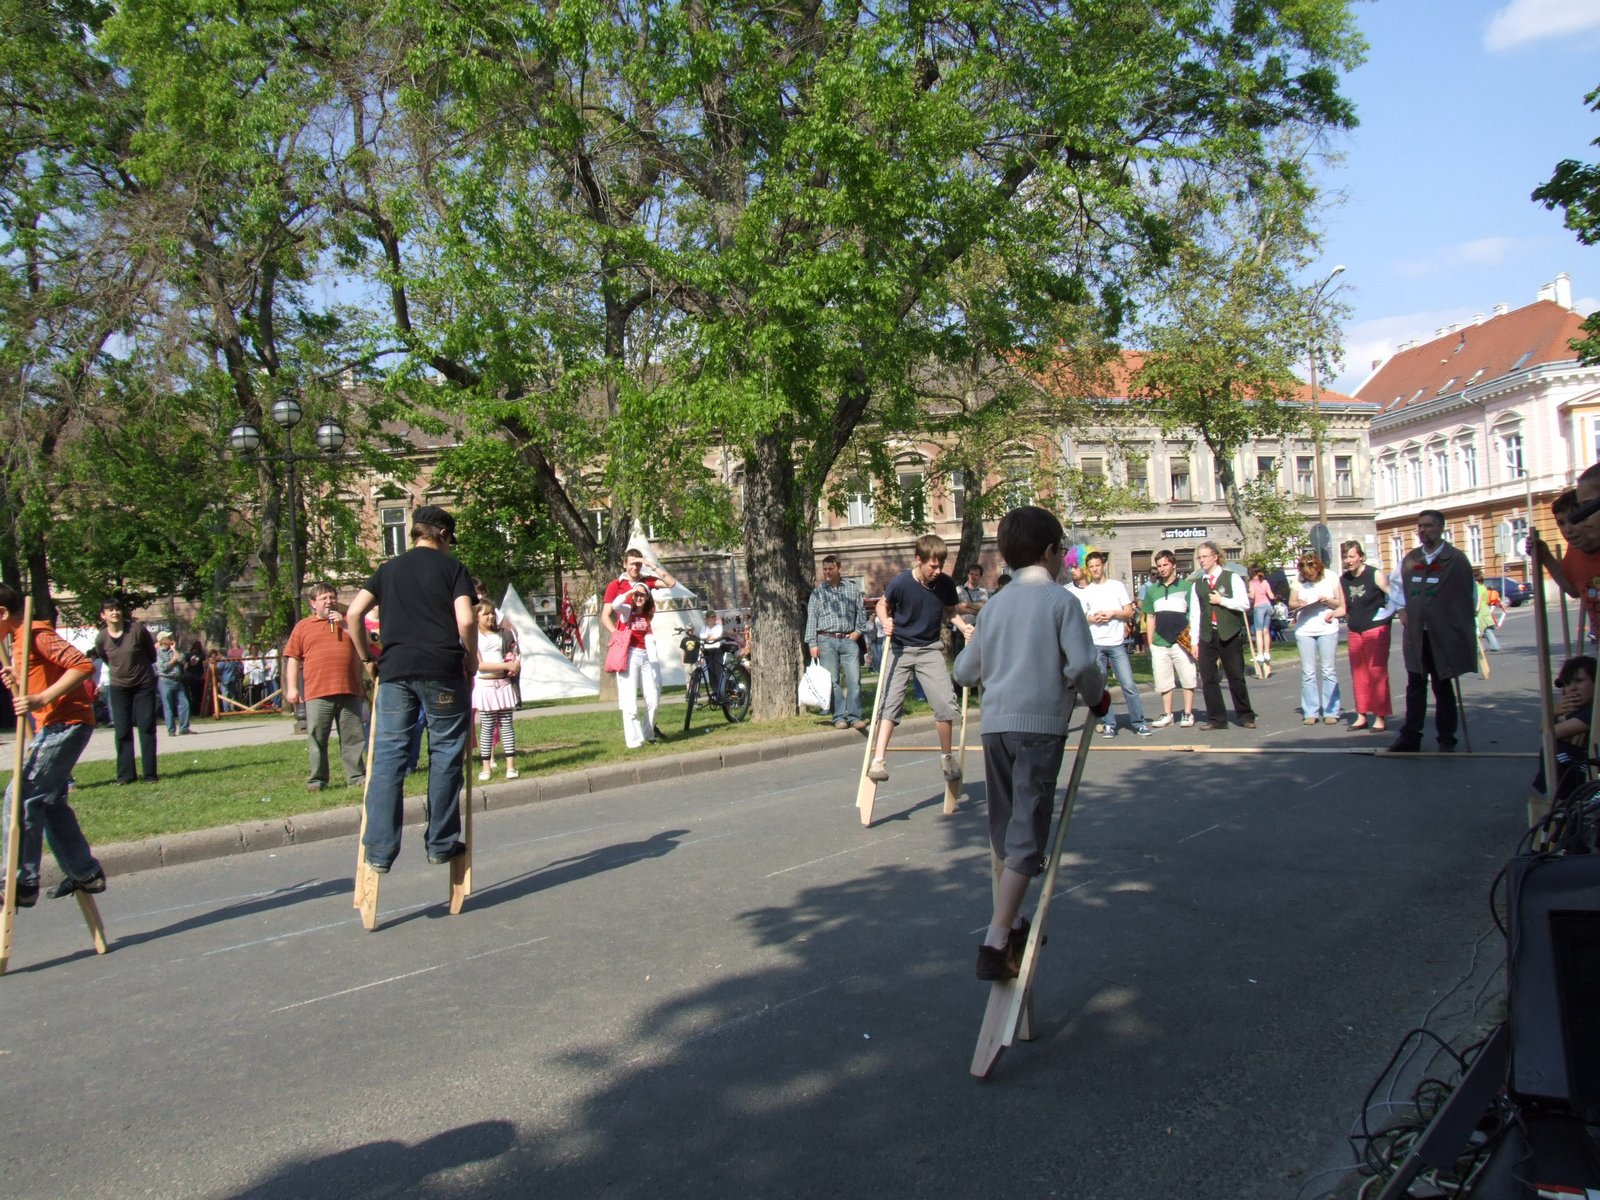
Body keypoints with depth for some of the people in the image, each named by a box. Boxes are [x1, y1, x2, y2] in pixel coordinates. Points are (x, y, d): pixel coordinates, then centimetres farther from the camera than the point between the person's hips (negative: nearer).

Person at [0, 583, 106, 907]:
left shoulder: (36, 635, -13)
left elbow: (84, 665, -25)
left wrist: (41, 698, -30)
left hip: (65, 724, -11)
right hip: (53, 727, 11)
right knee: (50, 802, 14)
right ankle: (85, 872, 20)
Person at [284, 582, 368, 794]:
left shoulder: (347, 622, 18)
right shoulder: (303, 627, 13)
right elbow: (292, 658, 8)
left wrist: (345, 624, -3)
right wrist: (291, 687, -1)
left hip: (349, 691, 2)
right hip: (317, 693, -1)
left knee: (353, 737, 3)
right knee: (316, 738, -1)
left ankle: (357, 776, 9)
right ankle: (316, 780, 6)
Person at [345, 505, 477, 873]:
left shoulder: (389, 569, 15)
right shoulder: (451, 567, 4)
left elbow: (353, 614, 6)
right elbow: (466, 621, -8)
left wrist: (367, 658, 15)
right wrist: (472, 659, 6)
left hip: (395, 671, 3)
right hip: (442, 671, -3)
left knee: (388, 755, 4)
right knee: (445, 755, 6)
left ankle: (380, 850, 1)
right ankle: (441, 845, 11)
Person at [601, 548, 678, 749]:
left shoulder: (647, 581, 10)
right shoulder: (615, 585, 0)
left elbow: (672, 583, -3)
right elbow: (605, 616, -3)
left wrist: (653, 566, -6)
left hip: (646, 651, 4)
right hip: (628, 651, -4)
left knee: (653, 698, 6)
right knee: (629, 699, -6)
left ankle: (649, 734, 21)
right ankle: (634, 740, -2)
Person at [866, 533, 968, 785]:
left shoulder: (945, 584, -9)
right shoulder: (900, 582, -17)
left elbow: (950, 612, 7)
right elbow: (883, 604, 0)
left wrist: (964, 627, -11)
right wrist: (885, 621, -20)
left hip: (929, 649, 2)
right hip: (899, 648, -2)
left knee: (946, 703, -7)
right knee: (891, 702, -10)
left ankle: (946, 757, 13)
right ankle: (877, 760, -9)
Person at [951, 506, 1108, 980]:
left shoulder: (993, 605, 14)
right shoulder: (1062, 600, -1)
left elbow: (964, 672, 14)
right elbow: (1082, 664, -12)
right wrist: (1097, 698, 7)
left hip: (995, 724, 6)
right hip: (1040, 724, -5)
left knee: (1004, 830, 18)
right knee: (1026, 837, -5)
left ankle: (1011, 923, 32)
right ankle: (995, 944, -12)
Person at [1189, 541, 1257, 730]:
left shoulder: (1231, 578, 2)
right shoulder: (1198, 584, 12)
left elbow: (1244, 603, -7)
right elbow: (1194, 613, 9)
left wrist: (1222, 600, -10)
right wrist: (1194, 641, 5)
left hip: (1230, 635, -3)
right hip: (1207, 636, 3)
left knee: (1236, 677, 0)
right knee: (1208, 678, -1)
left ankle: (1246, 716, 14)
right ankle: (1216, 719, 7)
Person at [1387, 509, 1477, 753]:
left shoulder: (1455, 559, -7)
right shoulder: (1410, 559, 7)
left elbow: (1466, 595, -6)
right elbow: (1396, 583, 23)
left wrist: (1465, 630, -8)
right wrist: (1402, 610, 9)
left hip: (1443, 635, -4)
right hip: (1415, 635, 4)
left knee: (1442, 687, 5)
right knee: (1415, 686, 4)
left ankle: (1446, 739, 14)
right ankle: (1410, 736, 6)